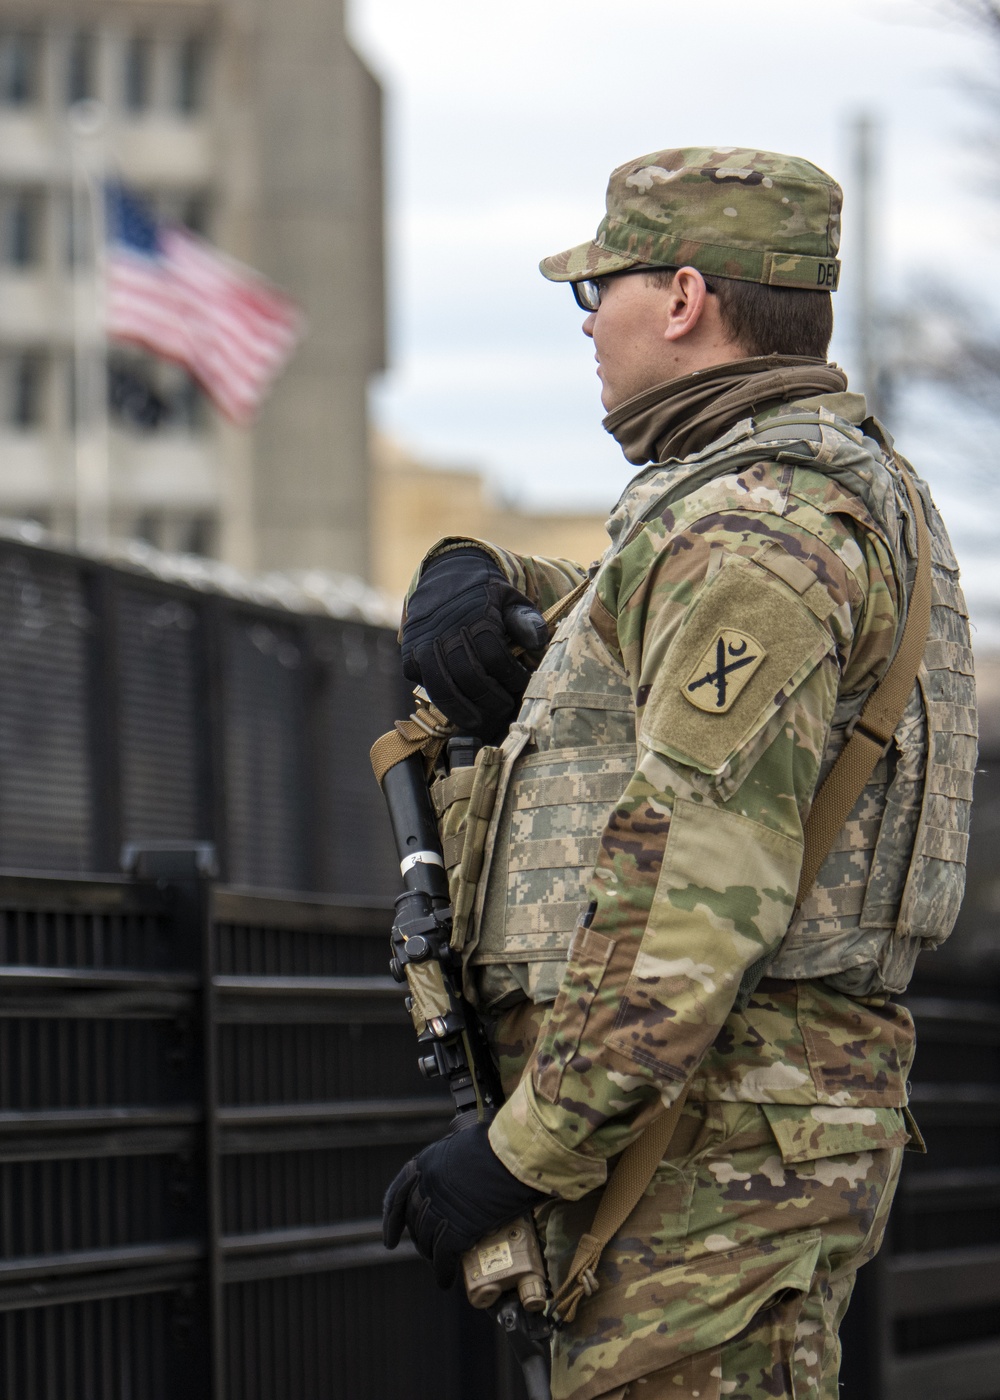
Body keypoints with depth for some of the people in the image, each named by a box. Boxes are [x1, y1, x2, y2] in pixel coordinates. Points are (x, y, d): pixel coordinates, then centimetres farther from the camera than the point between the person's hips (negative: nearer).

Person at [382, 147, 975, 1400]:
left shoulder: (753, 529, -15)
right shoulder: (829, 477, 19)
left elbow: (707, 892, -23)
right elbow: (605, 632, 34)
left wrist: (527, 1150, -21)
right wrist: (472, 580, 10)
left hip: (708, 1137, -11)